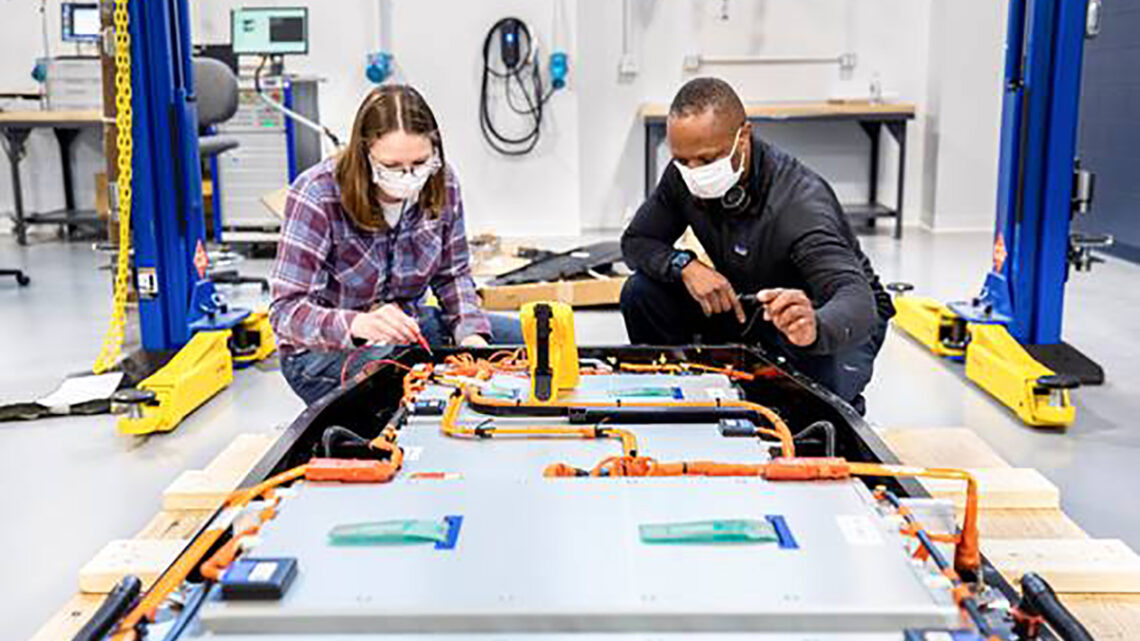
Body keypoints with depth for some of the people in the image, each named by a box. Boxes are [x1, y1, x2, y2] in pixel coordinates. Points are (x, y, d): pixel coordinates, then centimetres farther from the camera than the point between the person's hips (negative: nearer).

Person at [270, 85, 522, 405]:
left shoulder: (441, 183, -9)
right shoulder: (317, 195, -24)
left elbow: (452, 275, 4)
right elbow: (286, 310, -27)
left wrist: (470, 334, -15)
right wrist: (358, 324, -46)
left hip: (406, 327, 6)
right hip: (323, 349, -5)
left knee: (522, 338, -4)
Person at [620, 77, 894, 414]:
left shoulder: (800, 203, -35)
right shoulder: (683, 176, -16)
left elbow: (858, 298, -46)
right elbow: (636, 241, -5)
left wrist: (813, 328, -70)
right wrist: (684, 266, -28)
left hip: (827, 317, -5)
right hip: (745, 304, 5)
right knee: (641, 293, -15)